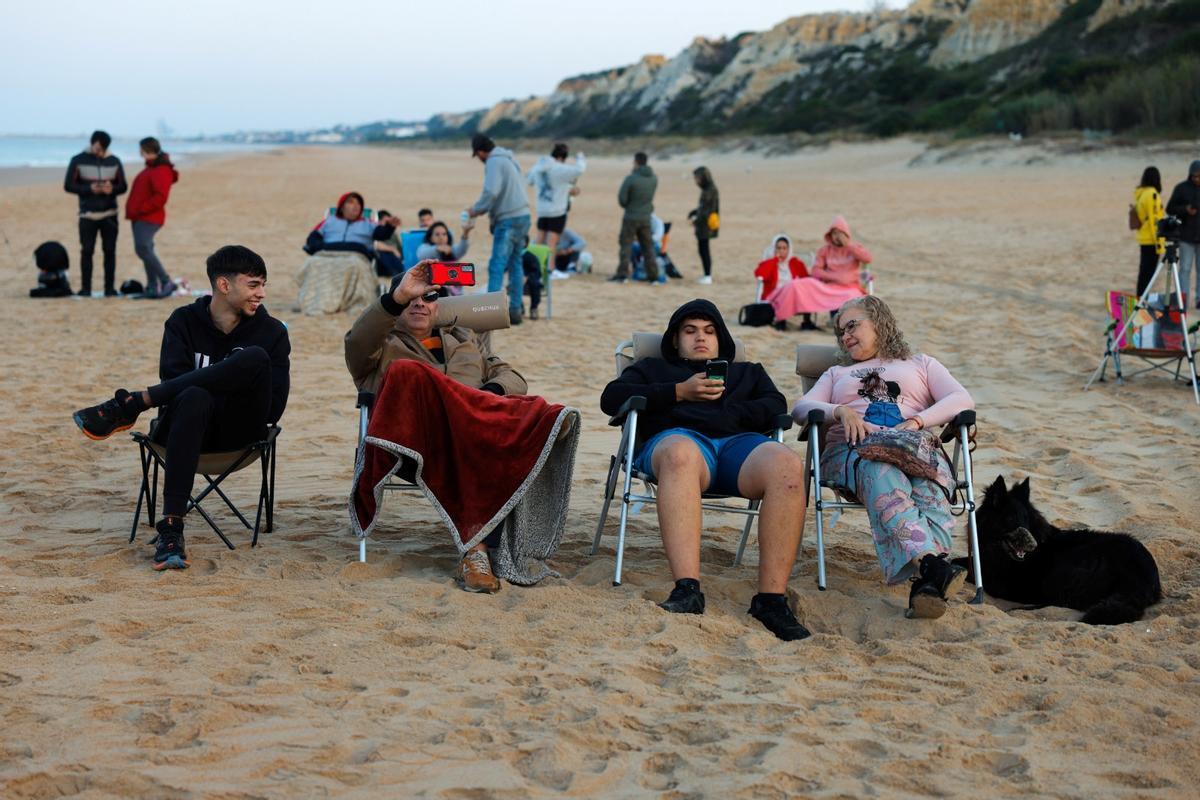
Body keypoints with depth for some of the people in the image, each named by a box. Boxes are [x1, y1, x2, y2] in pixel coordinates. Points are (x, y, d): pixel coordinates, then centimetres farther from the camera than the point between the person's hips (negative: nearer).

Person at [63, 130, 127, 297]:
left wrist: (113, 189, -16)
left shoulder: (114, 161, 6)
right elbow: (68, 185, -3)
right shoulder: (78, 161, -1)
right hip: (87, 214, -2)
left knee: (110, 251, 1)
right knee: (87, 251, -3)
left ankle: (110, 288, 6)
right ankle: (85, 288, 2)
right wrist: (89, 189, -17)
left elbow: (123, 186, 7)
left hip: (109, 214, 2)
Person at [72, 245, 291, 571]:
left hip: (241, 430, 0)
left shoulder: (272, 332, 7)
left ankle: (126, 406, -30)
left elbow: (274, 407, 0)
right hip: (191, 424, 0)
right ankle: (171, 529, -46)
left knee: (255, 358, -30)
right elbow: (174, 380, -5)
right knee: (194, 397, -40)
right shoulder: (184, 321, 10)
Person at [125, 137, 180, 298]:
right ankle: (152, 287, 12)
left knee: (143, 248, -17)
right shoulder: (151, 168, 18)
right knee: (145, 249, 9)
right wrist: (133, 211, 12)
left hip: (149, 218, -10)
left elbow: (160, 196, -23)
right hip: (140, 217, 10)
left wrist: (141, 209, -20)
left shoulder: (161, 171, -14)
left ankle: (167, 282, -12)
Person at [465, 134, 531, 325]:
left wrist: (476, 210, -7)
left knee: (497, 266, -8)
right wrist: (481, 209, 14)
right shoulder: (508, 159, 17)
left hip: (508, 220, -9)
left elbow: (491, 192, -22)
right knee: (515, 264, 13)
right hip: (522, 216, 9)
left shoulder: (494, 162, -12)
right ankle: (515, 309, 16)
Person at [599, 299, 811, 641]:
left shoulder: (748, 371, 40)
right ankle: (687, 590, -55)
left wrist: (726, 411, 1)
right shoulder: (653, 368, 36)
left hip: (739, 441, 2)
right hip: (676, 435, -2)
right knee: (680, 453, -44)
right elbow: (612, 397, 15)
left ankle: (771, 598, -41)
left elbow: (776, 407, 19)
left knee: (787, 464, -36)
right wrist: (680, 392, 7)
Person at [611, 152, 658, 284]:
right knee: (648, 247, 12)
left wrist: (627, 206, 7)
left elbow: (622, 198, -12)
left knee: (626, 245, 3)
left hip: (631, 217, -4)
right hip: (646, 217, 4)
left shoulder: (631, 178, -18)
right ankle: (653, 276, 14)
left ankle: (622, 274, -3)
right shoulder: (654, 178, -2)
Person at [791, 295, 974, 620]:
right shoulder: (837, 373, 39)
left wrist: (917, 421, -8)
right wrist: (841, 411, -6)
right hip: (851, 448, 0)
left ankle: (925, 581, -65)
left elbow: (962, 400, 12)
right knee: (882, 475, -41)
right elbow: (801, 407, 17)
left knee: (930, 487, -40)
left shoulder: (921, 364, 33)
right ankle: (930, 562, -65)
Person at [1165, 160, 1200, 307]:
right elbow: (1170, 208, 1)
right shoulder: (1181, 188, -1)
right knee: (1185, 268, 0)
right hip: (1186, 236, -2)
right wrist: (1185, 209, -17)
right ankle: (1183, 299, 4)